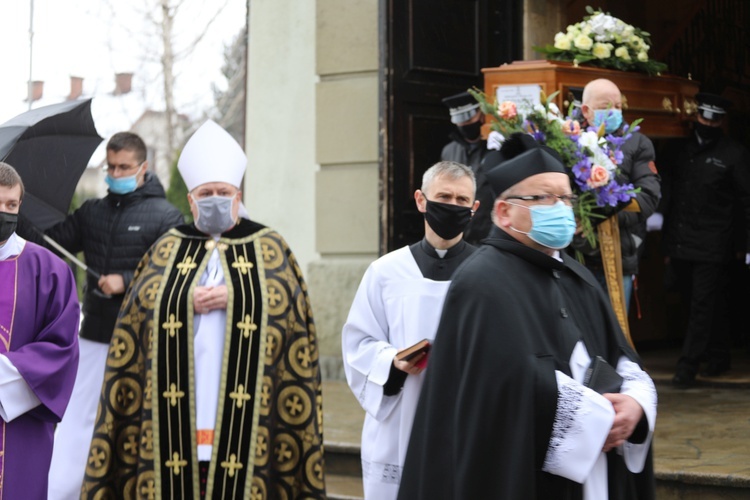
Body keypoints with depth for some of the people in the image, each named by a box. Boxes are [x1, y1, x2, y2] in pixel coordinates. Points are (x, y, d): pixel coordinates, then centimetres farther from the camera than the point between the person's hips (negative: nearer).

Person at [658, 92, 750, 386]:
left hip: (711, 248, -5)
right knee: (709, 305, 14)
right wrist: (667, 241, 11)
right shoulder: (680, 150, 12)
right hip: (680, 245, 5)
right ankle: (719, 357, 27)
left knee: (702, 306, -5)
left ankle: (688, 366, -4)